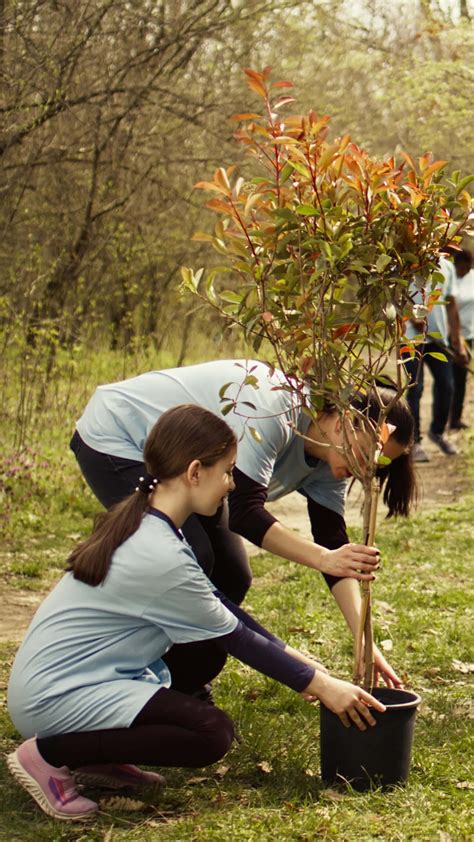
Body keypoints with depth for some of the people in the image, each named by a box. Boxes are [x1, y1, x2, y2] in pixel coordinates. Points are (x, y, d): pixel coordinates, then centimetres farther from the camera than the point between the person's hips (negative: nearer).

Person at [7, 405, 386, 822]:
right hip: (54, 698, -10)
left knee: (206, 654, 13)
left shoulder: (142, 522, 5)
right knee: (211, 733, -18)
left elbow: (218, 605, 13)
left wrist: (294, 657, 10)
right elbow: (237, 638, -13)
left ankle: (94, 756, 9)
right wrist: (320, 685, -4)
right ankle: (50, 755, -10)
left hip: (58, 674, 10)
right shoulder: (160, 557, -24)